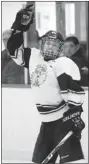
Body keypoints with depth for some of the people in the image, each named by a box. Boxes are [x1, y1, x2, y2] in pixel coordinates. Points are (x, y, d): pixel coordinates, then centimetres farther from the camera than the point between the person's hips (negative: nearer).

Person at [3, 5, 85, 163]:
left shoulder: (64, 64, -13)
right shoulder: (34, 57, 10)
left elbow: (73, 90, -20)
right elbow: (14, 48, 18)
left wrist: (75, 115, -28)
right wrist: (19, 27, 5)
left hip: (65, 120, -8)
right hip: (47, 122, 8)